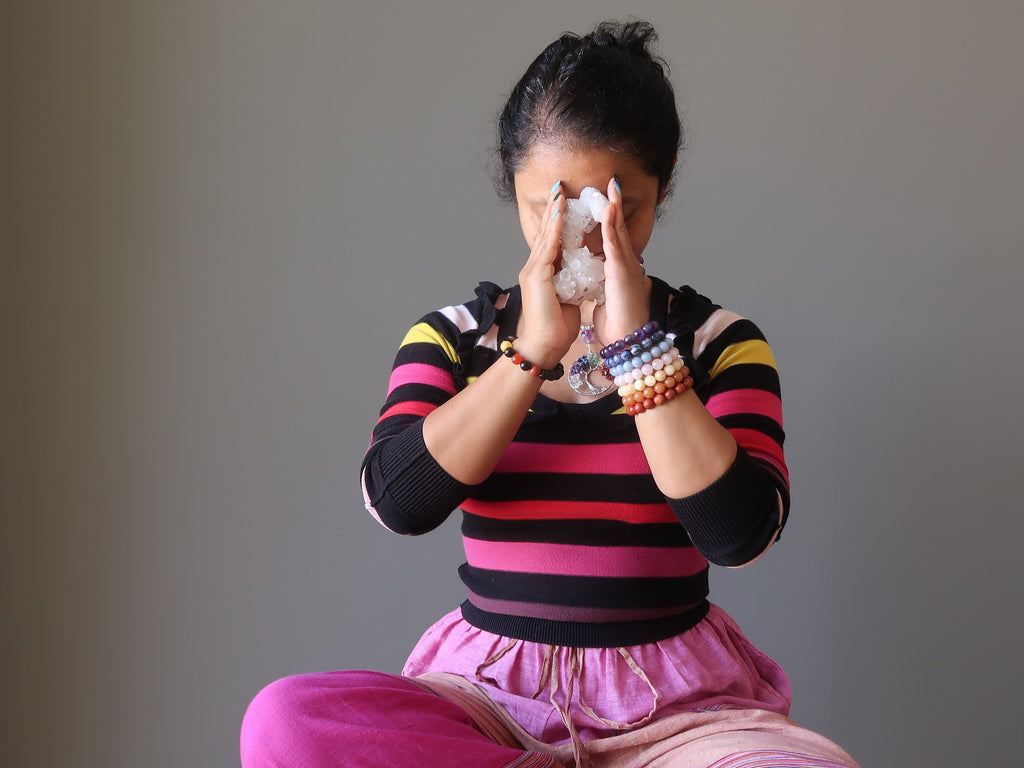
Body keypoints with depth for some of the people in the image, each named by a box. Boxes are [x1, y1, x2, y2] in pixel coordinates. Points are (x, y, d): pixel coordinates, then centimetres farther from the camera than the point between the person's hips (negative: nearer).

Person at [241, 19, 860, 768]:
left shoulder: (717, 339, 2)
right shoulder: (454, 336, 6)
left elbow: (738, 532, -14)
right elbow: (398, 501, -11)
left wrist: (638, 347, -18)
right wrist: (532, 353, -17)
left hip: (675, 699, -1)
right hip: (491, 685, 2)